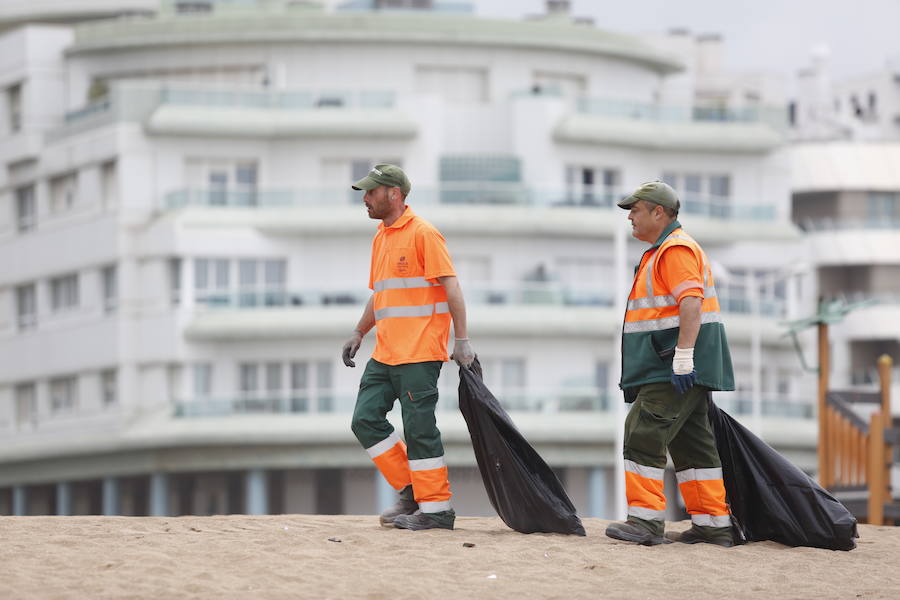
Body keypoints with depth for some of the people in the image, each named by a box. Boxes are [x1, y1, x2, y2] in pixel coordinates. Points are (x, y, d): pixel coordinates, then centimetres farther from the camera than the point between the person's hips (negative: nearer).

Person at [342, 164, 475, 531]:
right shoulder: (380, 238, 17)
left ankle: (436, 508, 0)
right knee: (365, 420, 4)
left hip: (419, 354, -9)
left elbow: (451, 287, -13)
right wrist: (359, 333, 23)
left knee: (419, 429, -8)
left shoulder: (423, 233, -9)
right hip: (384, 355, 9)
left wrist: (462, 340, -18)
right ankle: (410, 491, 13)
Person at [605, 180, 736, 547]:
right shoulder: (660, 251, 23)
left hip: (676, 367, -11)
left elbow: (691, 303, -22)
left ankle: (647, 520, -15)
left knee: (645, 434, -13)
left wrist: (682, 358, -29)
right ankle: (714, 526, 10)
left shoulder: (676, 249, -11)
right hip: (672, 366, 11)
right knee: (691, 443, 10)